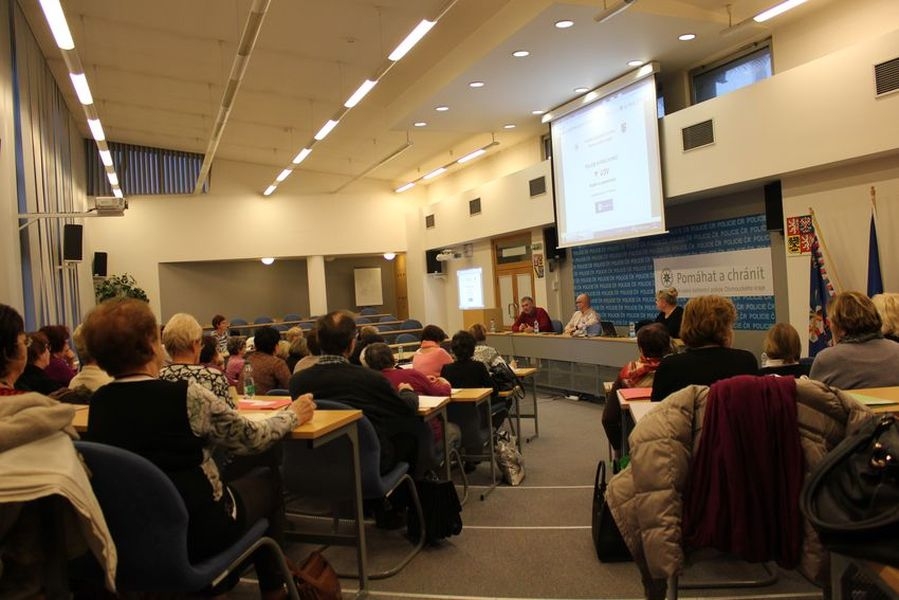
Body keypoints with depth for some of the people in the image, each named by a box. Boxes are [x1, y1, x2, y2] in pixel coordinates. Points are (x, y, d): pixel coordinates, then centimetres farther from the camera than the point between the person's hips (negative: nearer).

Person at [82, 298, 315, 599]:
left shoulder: (98, 402, -6)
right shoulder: (186, 397, -24)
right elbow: (253, 438, -10)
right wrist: (293, 414, 8)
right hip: (197, 532, -6)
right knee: (266, 481, 20)